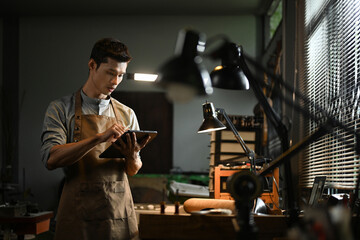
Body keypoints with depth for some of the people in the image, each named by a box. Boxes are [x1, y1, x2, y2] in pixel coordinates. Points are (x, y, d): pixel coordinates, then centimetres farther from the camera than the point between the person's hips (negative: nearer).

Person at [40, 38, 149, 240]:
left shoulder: (126, 114, 11)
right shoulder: (61, 109, 0)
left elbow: (133, 171, 14)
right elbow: (51, 159, -15)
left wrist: (132, 157, -10)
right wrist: (98, 138, -23)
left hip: (120, 212, 3)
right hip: (78, 213, -3)